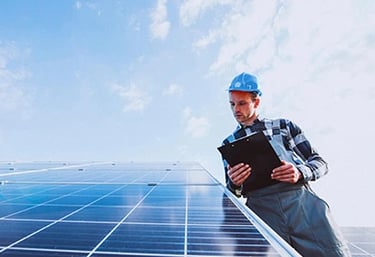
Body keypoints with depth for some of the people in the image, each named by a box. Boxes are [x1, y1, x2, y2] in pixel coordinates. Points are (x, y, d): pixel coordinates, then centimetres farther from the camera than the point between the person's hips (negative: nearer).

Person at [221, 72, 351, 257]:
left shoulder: (285, 125, 15)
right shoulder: (229, 143, 16)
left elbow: (319, 162, 13)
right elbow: (232, 191, 15)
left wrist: (300, 173, -9)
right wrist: (234, 184, -9)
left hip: (301, 199, 1)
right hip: (260, 207, 0)